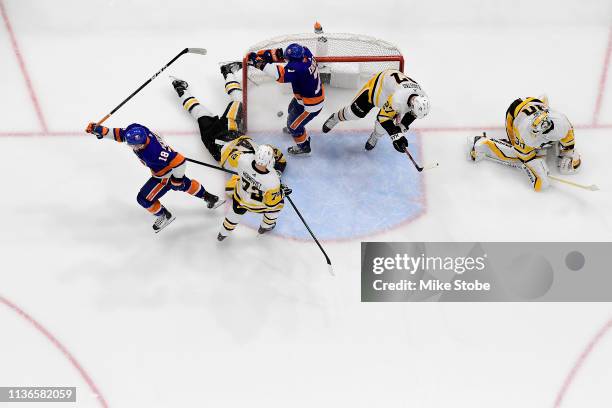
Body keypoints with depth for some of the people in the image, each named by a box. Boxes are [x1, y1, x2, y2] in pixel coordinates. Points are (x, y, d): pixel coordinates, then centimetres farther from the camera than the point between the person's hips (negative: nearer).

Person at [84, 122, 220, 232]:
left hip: (166, 175, -8)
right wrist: (100, 130, -15)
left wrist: (177, 180, -24)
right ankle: (210, 198, 52)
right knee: (186, 184, 31)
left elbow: (179, 161, -38)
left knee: (144, 199, 2)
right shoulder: (135, 129, -26)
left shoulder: (154, 152, -46)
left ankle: (164, 216, 29)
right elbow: (119, 134, -6)